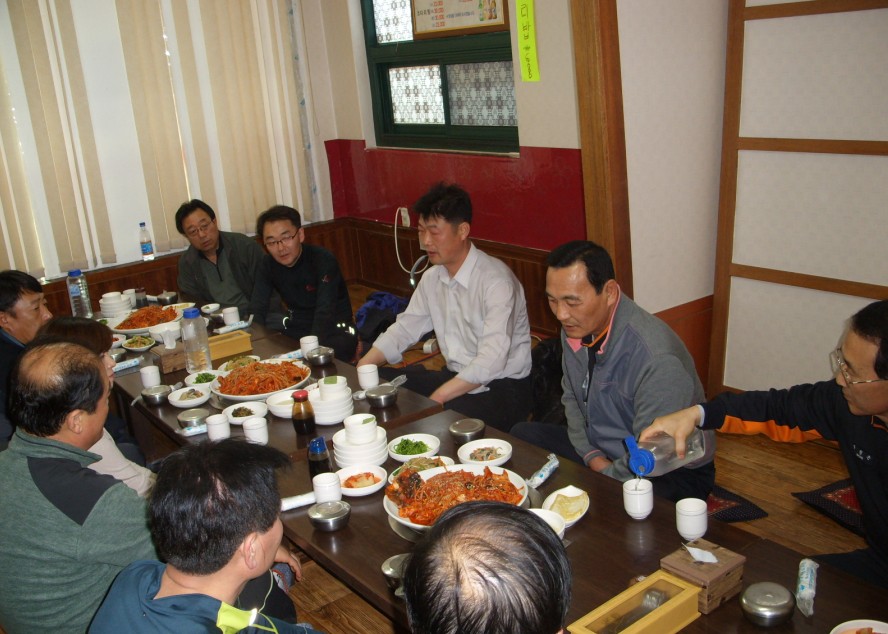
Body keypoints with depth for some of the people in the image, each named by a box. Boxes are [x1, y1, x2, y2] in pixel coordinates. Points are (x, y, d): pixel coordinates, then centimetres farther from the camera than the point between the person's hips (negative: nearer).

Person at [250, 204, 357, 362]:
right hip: (297, 331, 5)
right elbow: (257, 310, -8)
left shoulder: (324, 261, -21)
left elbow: (324, 313, -31)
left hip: (335, 332, -5)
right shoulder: (268, 264, -3)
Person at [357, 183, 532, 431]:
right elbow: (406, 327, 11)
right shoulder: (432, 277, 6)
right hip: (456, 377, 8)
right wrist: (363, 366, -4)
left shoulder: (497, 281, -21)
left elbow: (492, 360, -28)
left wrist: (437, 398, -31)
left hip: (503, 386, -8)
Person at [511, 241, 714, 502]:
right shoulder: (575, 328, -6)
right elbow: (572, 398, 9)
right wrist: (592, 457, -5)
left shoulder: (657, 359, -32)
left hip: (673, 473, -8)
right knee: (522, 435, 0)